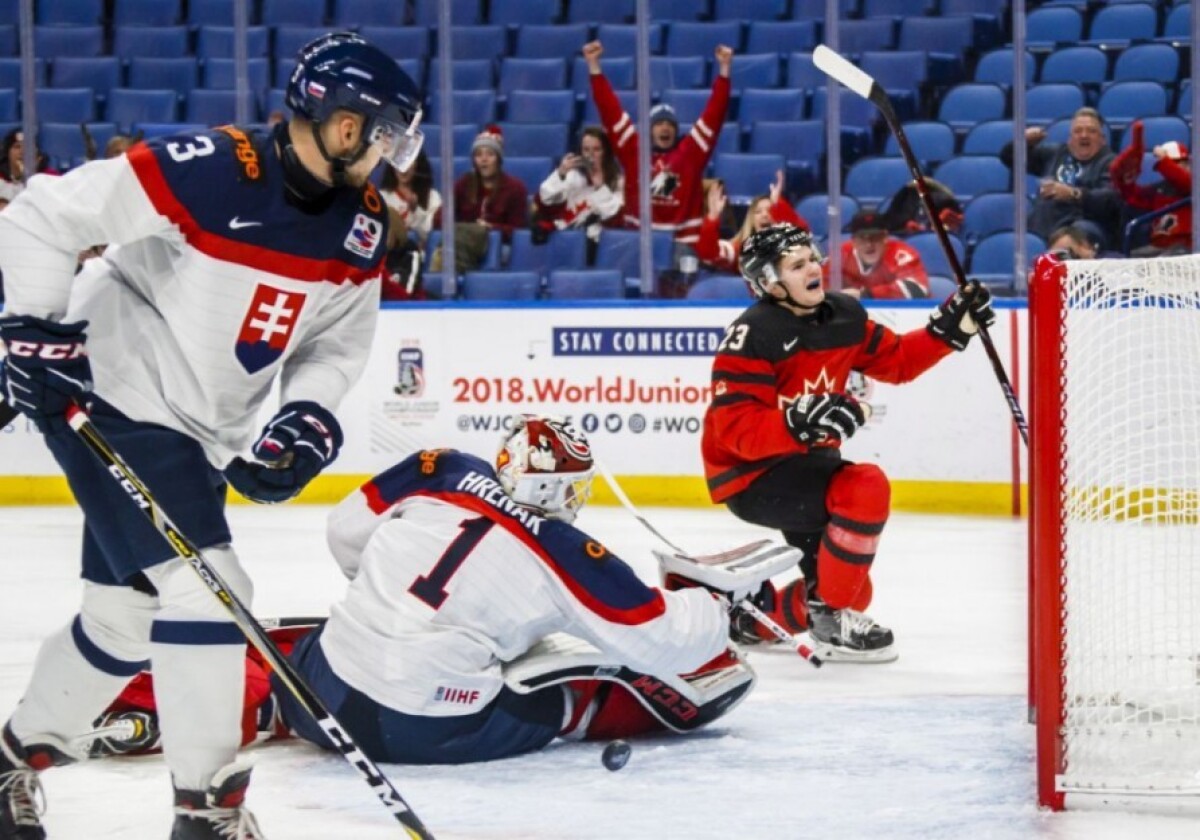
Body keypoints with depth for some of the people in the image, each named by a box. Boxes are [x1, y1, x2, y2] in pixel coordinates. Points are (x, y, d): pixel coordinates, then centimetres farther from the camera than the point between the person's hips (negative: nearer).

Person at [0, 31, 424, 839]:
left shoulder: (363, 227, -2)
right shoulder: (203, 173, -25)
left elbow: (337, 342, 8)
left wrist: (308, 420, -9)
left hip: (201, 433, 9)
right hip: (110, 399, -9)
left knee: (128, 617, 17)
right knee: (203, 591, -15)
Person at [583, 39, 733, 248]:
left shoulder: (690, 152, 3)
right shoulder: (633, 151, 6)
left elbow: (714, 114, 1)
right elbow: (611, 111, 5)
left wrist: (724, 69, -6)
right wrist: (594, 65, 2)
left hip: (684, 243, -1)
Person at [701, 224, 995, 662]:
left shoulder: (843, 316, 2)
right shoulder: (752, 337, -21)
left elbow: (896, 360, 14)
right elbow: (736, 431, -26)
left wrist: (950, 327, 2)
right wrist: (800, 421, -40)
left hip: (805, 462, 9)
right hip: (751, 477, -8)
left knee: (849, 588, 8)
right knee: (866, 488, -30)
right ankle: (830, 618, -15)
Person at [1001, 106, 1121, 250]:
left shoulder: (1110, 164, 5)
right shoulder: (1055, 153, 25)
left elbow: (1110, 200, -14)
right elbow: (1008, 157, 32)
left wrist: (1073, 194, -29)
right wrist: (1023, 141, 8)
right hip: (1039, 236, 5)